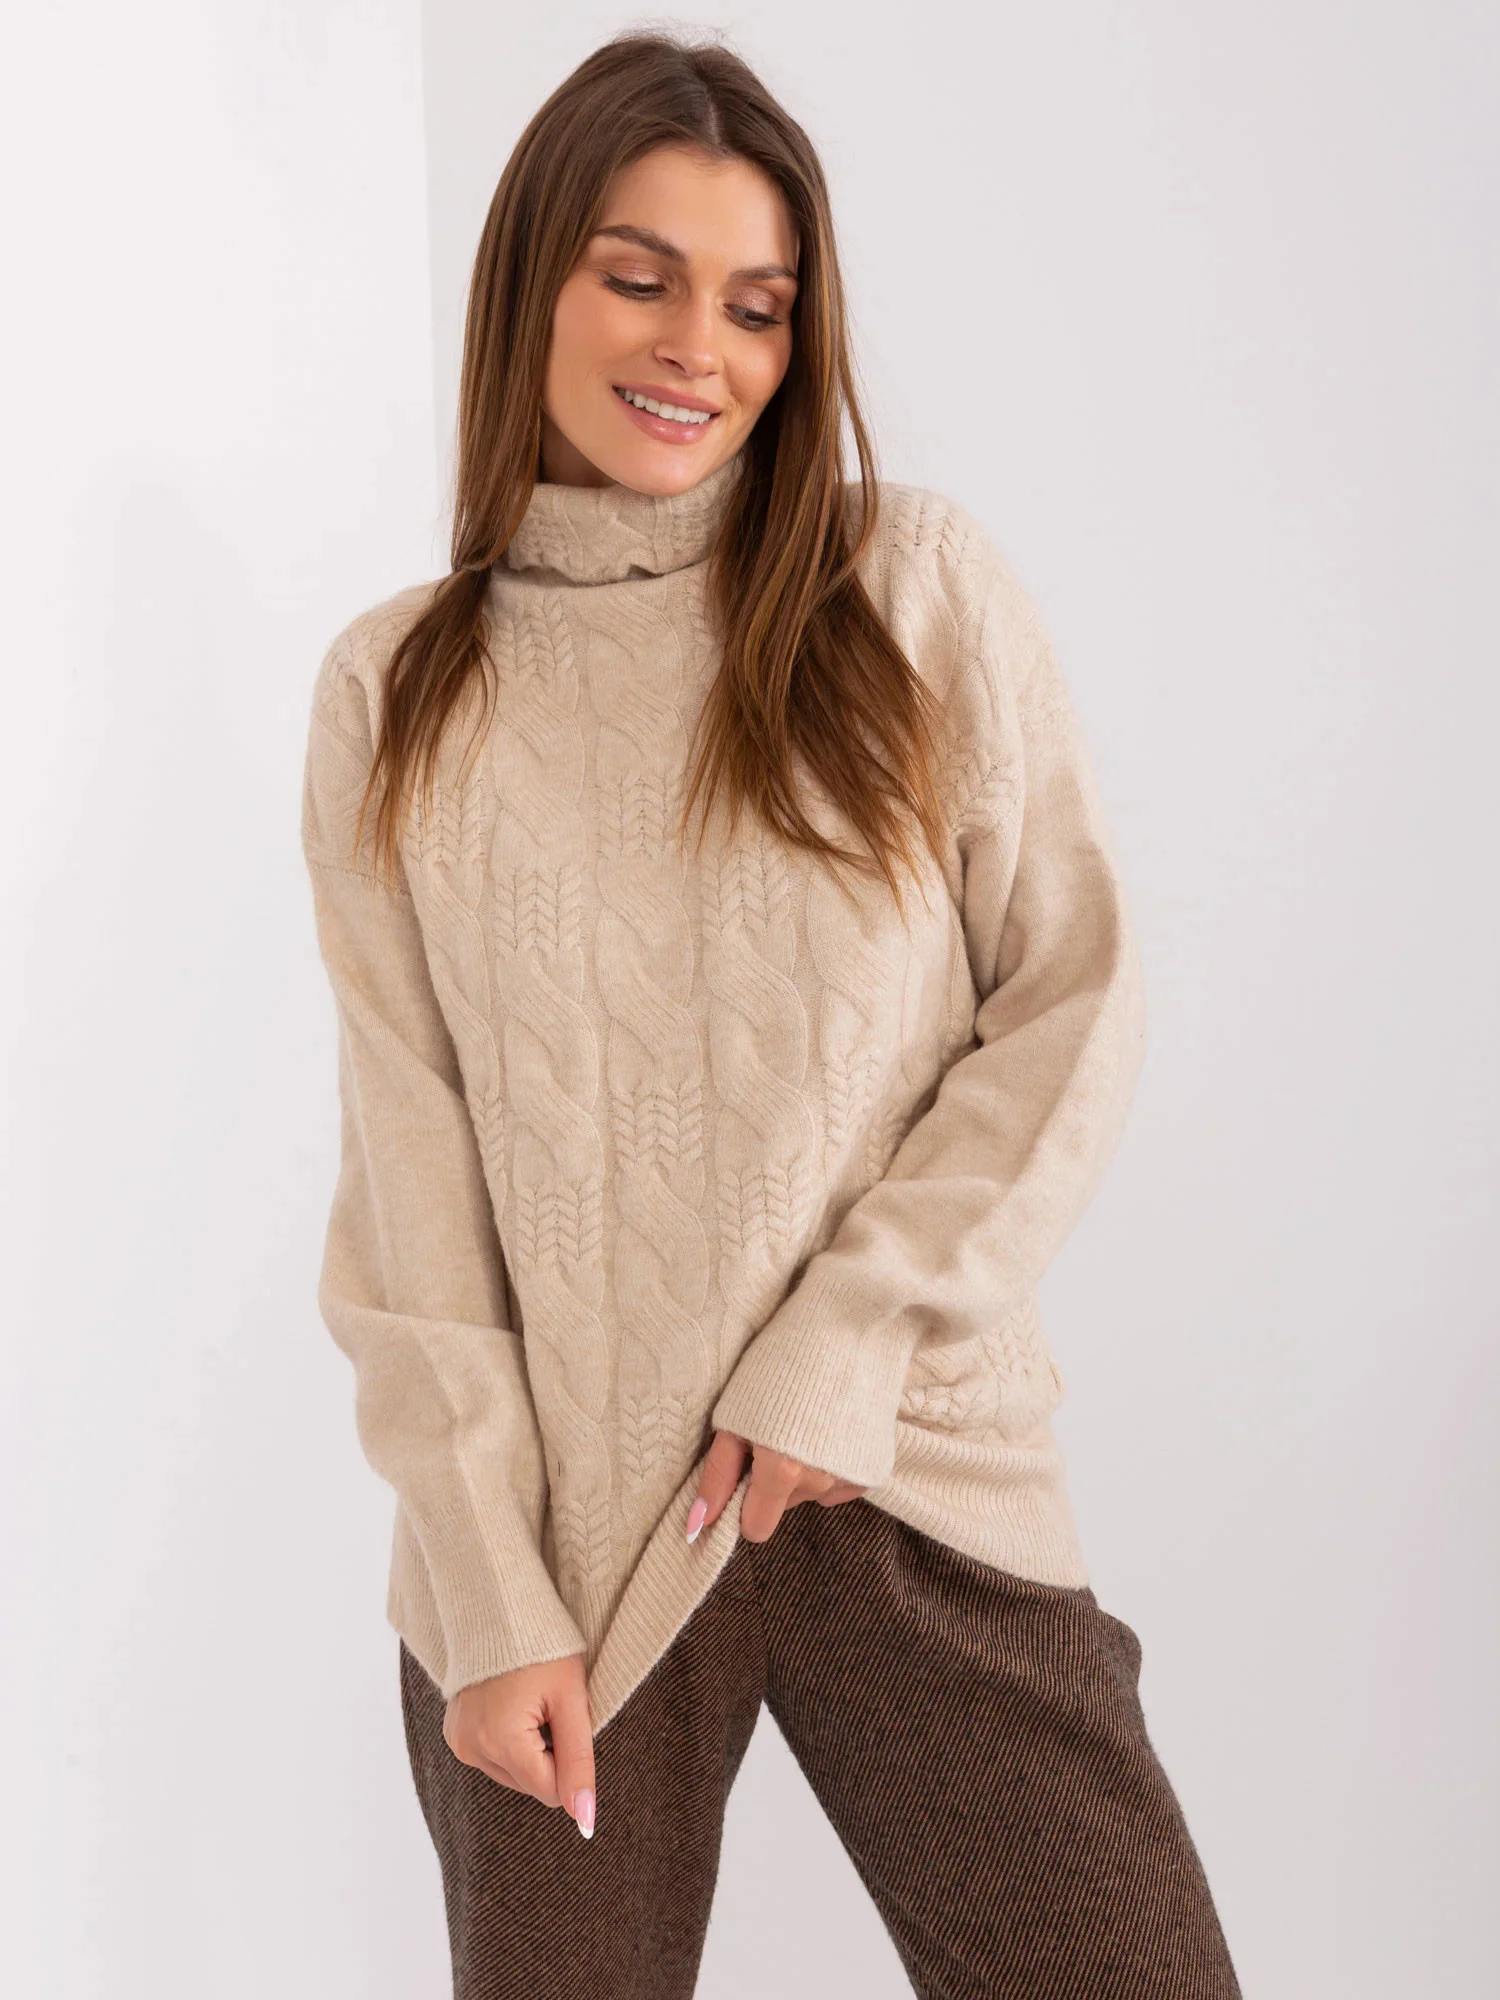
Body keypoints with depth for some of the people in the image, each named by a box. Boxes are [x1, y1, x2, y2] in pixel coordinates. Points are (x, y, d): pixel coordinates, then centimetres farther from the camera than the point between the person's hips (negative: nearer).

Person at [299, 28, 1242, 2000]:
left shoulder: (921, 590, 2)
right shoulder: (396, 694, 4)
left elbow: (1075, 1010, 0)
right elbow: (407, 1172, 1)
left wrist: (849, 1335, -10)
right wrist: (486, 1594, -5)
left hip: (913, 1478, 0)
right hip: (554, 1526, 1)